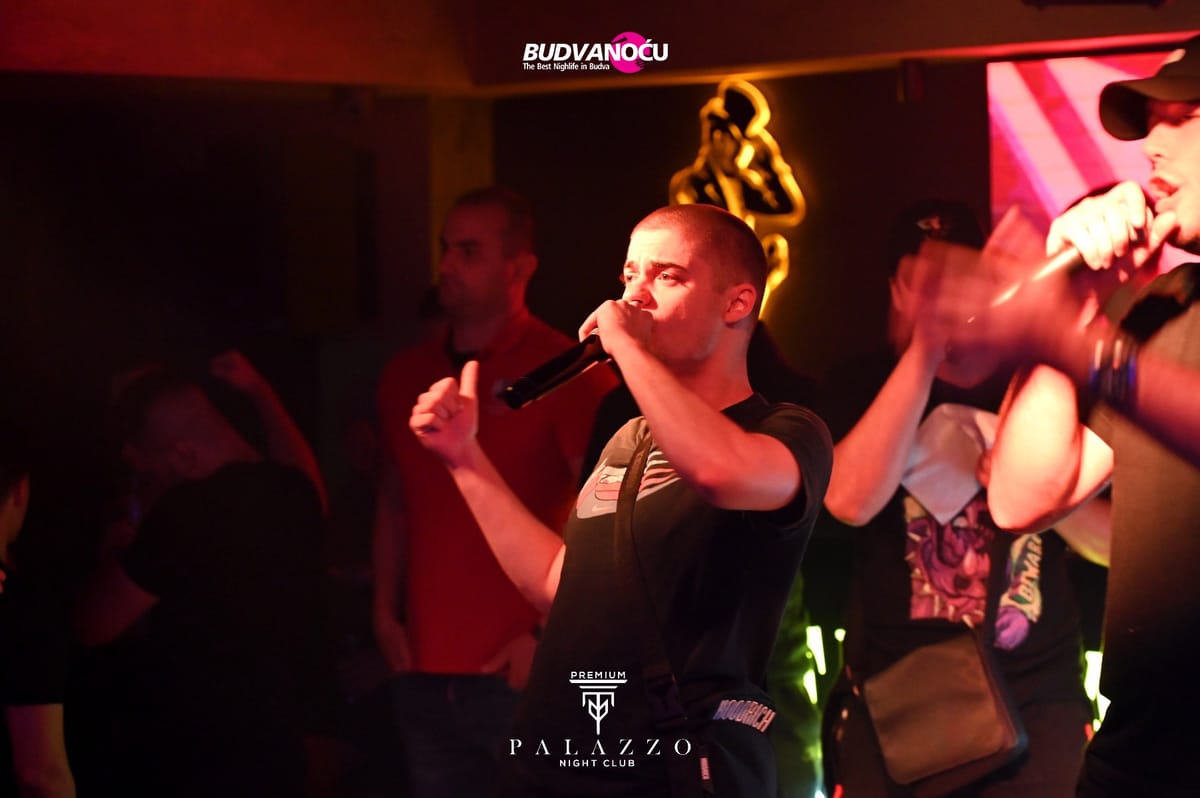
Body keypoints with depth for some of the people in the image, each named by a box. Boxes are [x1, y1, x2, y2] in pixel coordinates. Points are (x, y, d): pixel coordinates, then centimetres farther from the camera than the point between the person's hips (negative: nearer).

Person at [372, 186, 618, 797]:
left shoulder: (564, 371, -7)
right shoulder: (407, 374, 10)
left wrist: (551, 633, -15)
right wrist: (385, 611, 9)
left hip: (520, 674, -5)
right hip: (423, 675, 5)